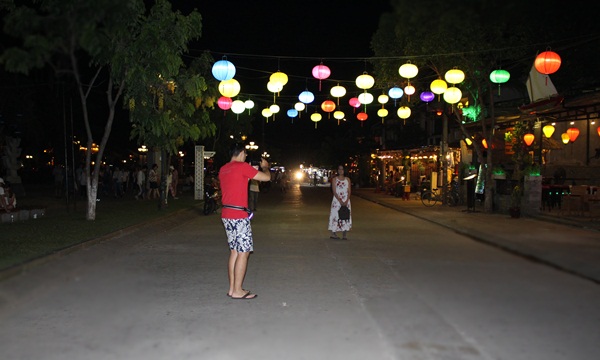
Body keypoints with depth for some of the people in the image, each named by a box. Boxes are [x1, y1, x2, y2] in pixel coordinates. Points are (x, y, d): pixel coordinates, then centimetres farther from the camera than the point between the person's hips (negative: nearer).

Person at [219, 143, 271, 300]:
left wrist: (250, 170, 25)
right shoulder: (243, 167, -12)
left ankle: (232, 288, 17)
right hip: (239, 216, -9)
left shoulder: (223, 169, 12)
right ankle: (237, 291, 0)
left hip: (226, 215, 9)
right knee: (243, 252, -3)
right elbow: (267, 177, -7)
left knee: (234, 251, 14)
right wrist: (265, 167, 14)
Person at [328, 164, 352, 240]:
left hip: (346, 201, 2)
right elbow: (334, 192, -5)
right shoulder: (334, 179, 2)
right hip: (337, 200, -2)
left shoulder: (347, 179, 9)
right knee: (335, 215, -5)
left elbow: (349, 191, 3)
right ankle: (333, 234, 2)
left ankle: (344, 235, 1)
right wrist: (340, 201, -15)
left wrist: (346, 201, -11)